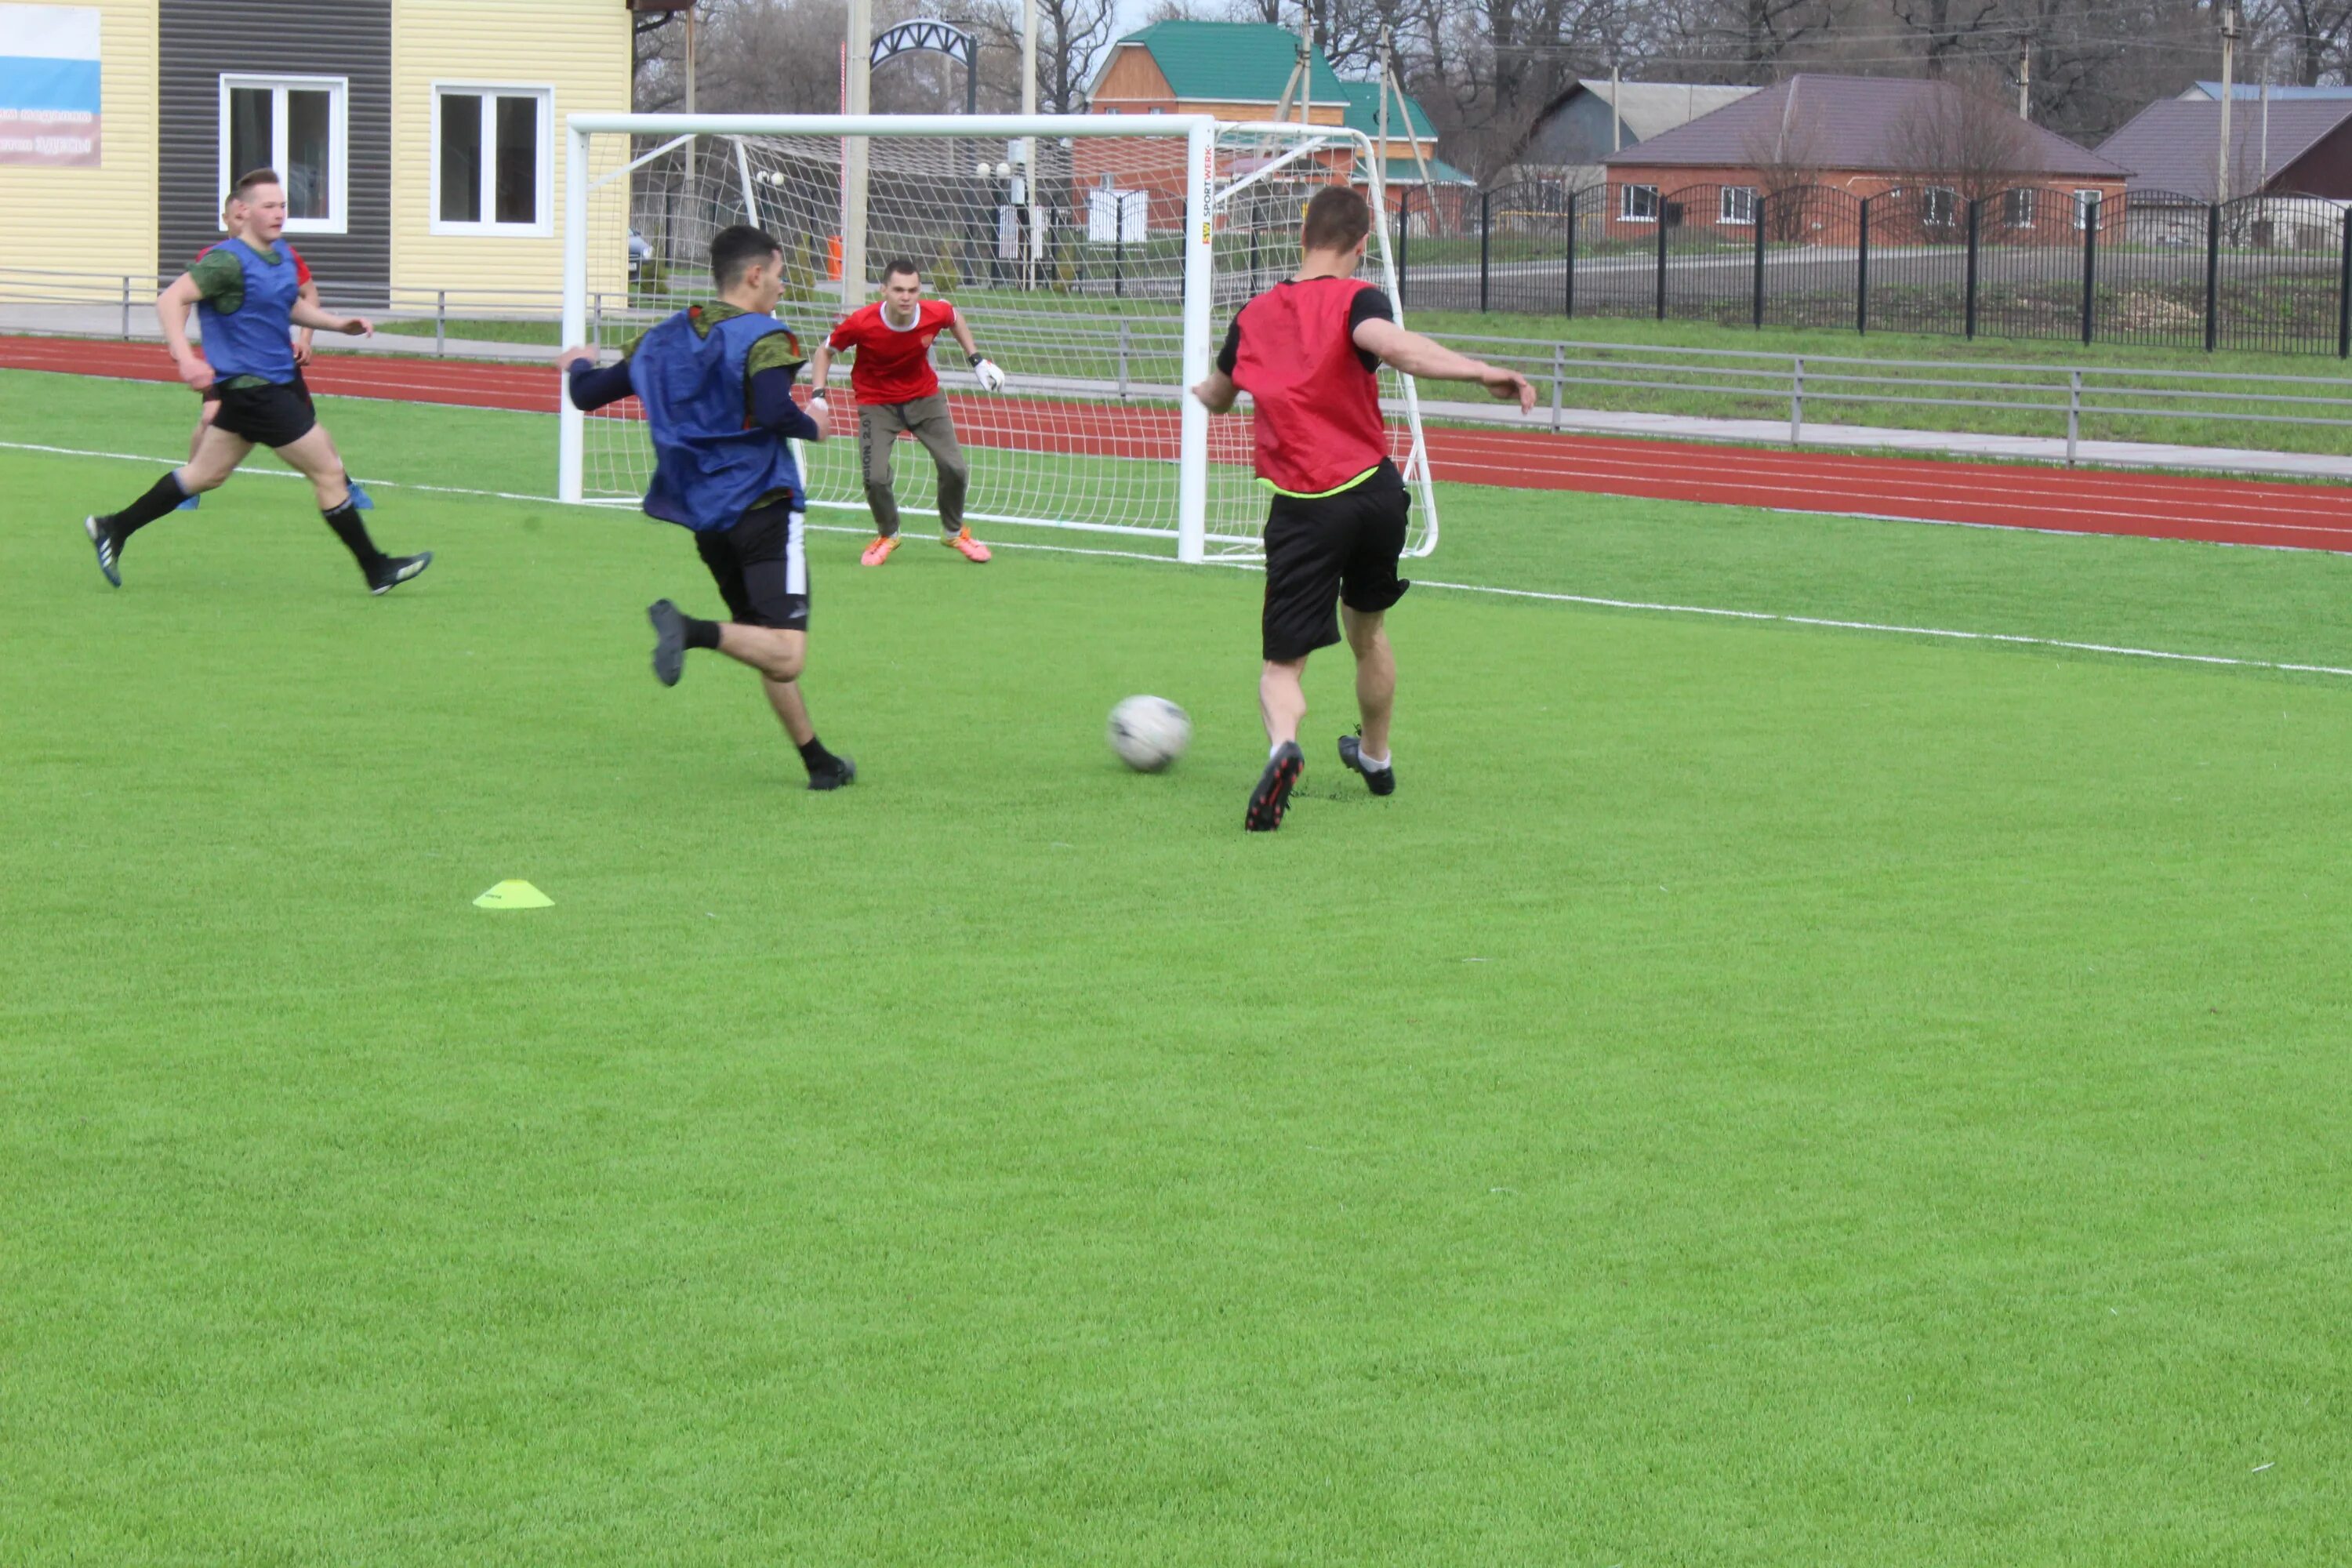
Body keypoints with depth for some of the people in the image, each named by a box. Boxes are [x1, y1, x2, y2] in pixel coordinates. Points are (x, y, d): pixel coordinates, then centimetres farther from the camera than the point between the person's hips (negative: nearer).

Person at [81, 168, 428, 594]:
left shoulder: (281, 254, 10)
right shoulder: (228, 261, -18)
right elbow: (170, 300, -21)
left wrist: (339, 323, 14)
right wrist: (185, 358, -33)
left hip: (275, 381, 10)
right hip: (253, 387, -10)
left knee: (206, 474, 19)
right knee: (328, 470, -5)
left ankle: (113, 528, 27)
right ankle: (377, 570, 4)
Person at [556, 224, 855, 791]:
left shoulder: (664, 339, 11)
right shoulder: (762, 337, -9)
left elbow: (590, 394, 16)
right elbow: (773, 411, -27)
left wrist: (579, 366, 39)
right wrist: (813, 428, -6)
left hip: (704, 519, 8)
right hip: (763, 510, -8)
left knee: (770, 650, 19)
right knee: (786, 656, -17)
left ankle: (817, 761, 22)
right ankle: (692, 631, -37)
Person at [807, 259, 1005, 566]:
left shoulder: (935, 313, -21)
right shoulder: (861, 323, -27)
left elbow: (954, 318, 7)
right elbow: (826, 351, -8)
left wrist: (976, 359, 4)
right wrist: (818, 396, -18)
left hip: (924, 397, 2)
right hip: (877, 403, -2)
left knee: (954, 468, -5)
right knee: (876, 478, -15)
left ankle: (954, 532, 25)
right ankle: (887, 535, 18)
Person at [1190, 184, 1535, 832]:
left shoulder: (1254, 316, 10)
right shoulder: (1354, 299, -3)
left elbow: (1216, 397, 29)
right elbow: (1390, 343, -28)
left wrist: (1201, 391, 54)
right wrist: (1482, 372, -36)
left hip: (1302, 510, 0)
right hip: (1374, 494, 0)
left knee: (1284, 660, 0)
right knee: (1367, 629, 25)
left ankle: (1282, 743, -32)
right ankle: (1375, 757, 44)